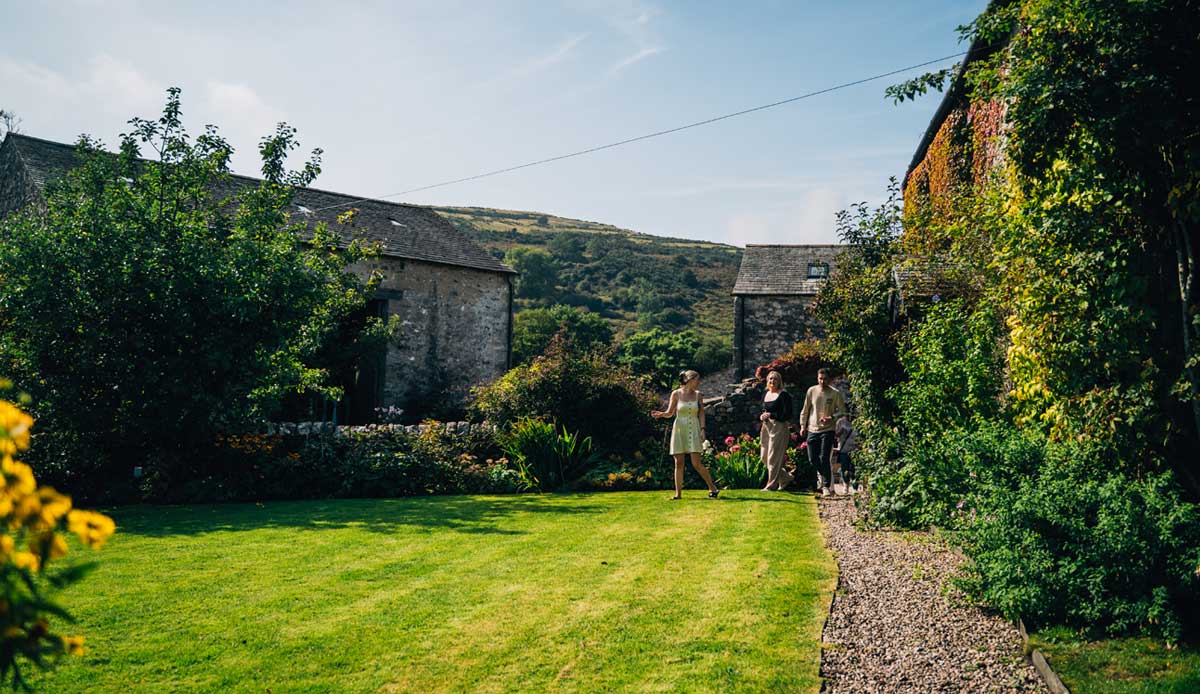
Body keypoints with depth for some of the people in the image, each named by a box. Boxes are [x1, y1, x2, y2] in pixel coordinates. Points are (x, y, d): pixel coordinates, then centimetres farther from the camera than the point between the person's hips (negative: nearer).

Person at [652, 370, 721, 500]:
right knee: (679, 463, -1)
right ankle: (678, 493, 7)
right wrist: (661, 414, -14)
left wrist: (702, 429, -2)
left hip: (693, 430, 0)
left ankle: (713, 488, 7)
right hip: (679, 430, 0)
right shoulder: (676, 394, 0)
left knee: (697, 463, -8)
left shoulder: (697, 394, 6)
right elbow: (670, 412, 6)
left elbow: (701, 413, 9)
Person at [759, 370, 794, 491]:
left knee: (773, 458, -6)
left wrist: (771, 415, -19)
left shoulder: (783, 395, -7)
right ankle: (786, 477, 25)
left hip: (779, 427, -8)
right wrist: (761, 416, 2)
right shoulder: (766, 395, 14)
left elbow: (788, 414, -13)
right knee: (764, 457, 9)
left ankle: (771, 485, 3)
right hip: (766, 427, 8)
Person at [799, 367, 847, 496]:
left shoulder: (836, 393, -5)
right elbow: (805, 409, 10)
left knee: (824, 458, -10)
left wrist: (832, 417, -17)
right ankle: (821, 474, 36)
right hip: (812, 430, 3)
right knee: (812, 459, 6)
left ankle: (826, 486, 0)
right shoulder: (811, 391, 1)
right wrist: (803, 425, 9)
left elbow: (842, 411, 1)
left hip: (827, 430, -3)